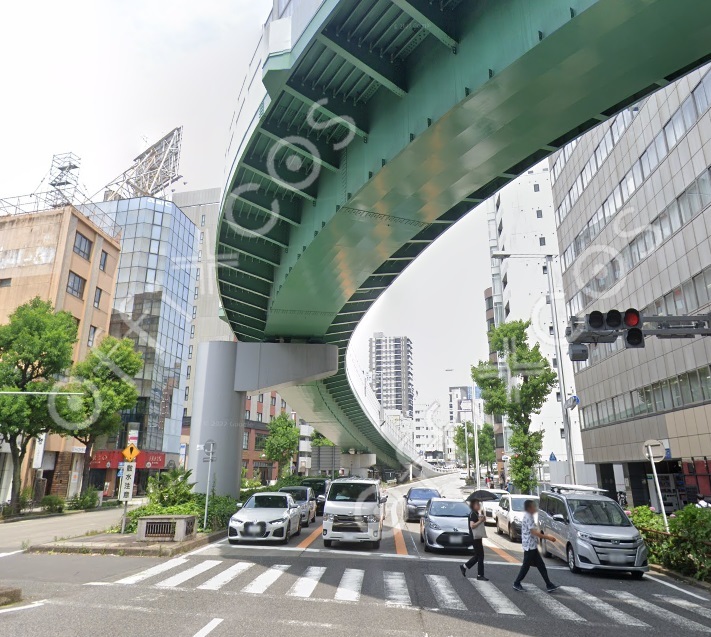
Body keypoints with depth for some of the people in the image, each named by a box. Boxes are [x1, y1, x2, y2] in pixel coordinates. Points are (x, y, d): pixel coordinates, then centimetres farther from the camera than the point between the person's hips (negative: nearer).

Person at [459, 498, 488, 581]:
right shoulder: (473, 514, -15)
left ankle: (464, 566, 24)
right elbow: (472, 525, -25)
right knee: (480, 555, -5)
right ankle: (480, 575, 3)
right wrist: (480, 520, -22)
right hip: (475, 537, -10)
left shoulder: (477, 514, 15)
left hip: (478, 537, 10)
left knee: (478, 555, 14)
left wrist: (483, 520, 7)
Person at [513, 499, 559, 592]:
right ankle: (517, 584, 12)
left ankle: (549, 585, 14)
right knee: (526, 566, 1)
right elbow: (534, 532, -24)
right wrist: (548, 537, -19)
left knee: (541, 566, 10)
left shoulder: (529, 517, 12)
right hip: (529, 546, -10)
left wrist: (546, 536, 17)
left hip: (533, 546, 10)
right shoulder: (528, 518, -19)